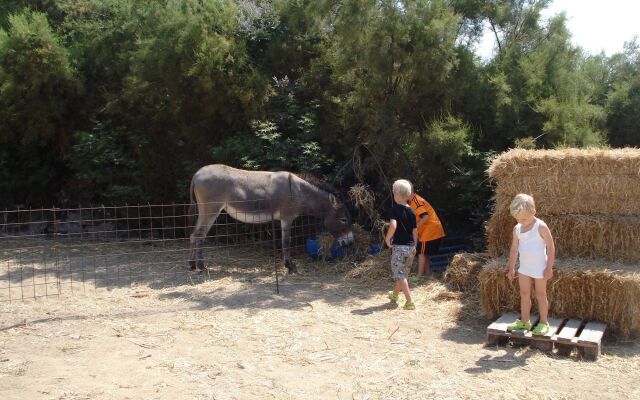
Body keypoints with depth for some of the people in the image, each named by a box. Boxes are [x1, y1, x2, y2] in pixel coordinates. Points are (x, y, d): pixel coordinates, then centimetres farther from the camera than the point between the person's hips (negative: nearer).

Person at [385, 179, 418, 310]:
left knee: (400, 275, 0)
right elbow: (415, 231, 9)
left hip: (399, 246, -6)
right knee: (402, 273, 21)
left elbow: (393, 226, -29)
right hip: (410, 247, 7)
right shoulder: (411, 212, 5)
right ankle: (394, 294, 42)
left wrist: (387, 238, -14)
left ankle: (409, 302, -7)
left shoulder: (394, 209, -13)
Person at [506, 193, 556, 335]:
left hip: (539, 268, -5)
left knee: (540, 295, 6)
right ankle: (524, 321, 22)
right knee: (524, 294, 10)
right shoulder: (517, 228, 2)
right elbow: (514, 249, 9)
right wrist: (511, 268, 10)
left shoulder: (540, 226, -15)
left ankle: (544, 323, 19)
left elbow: (551, 247, -13)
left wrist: (549, 268, -13)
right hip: (524, 268, 5)